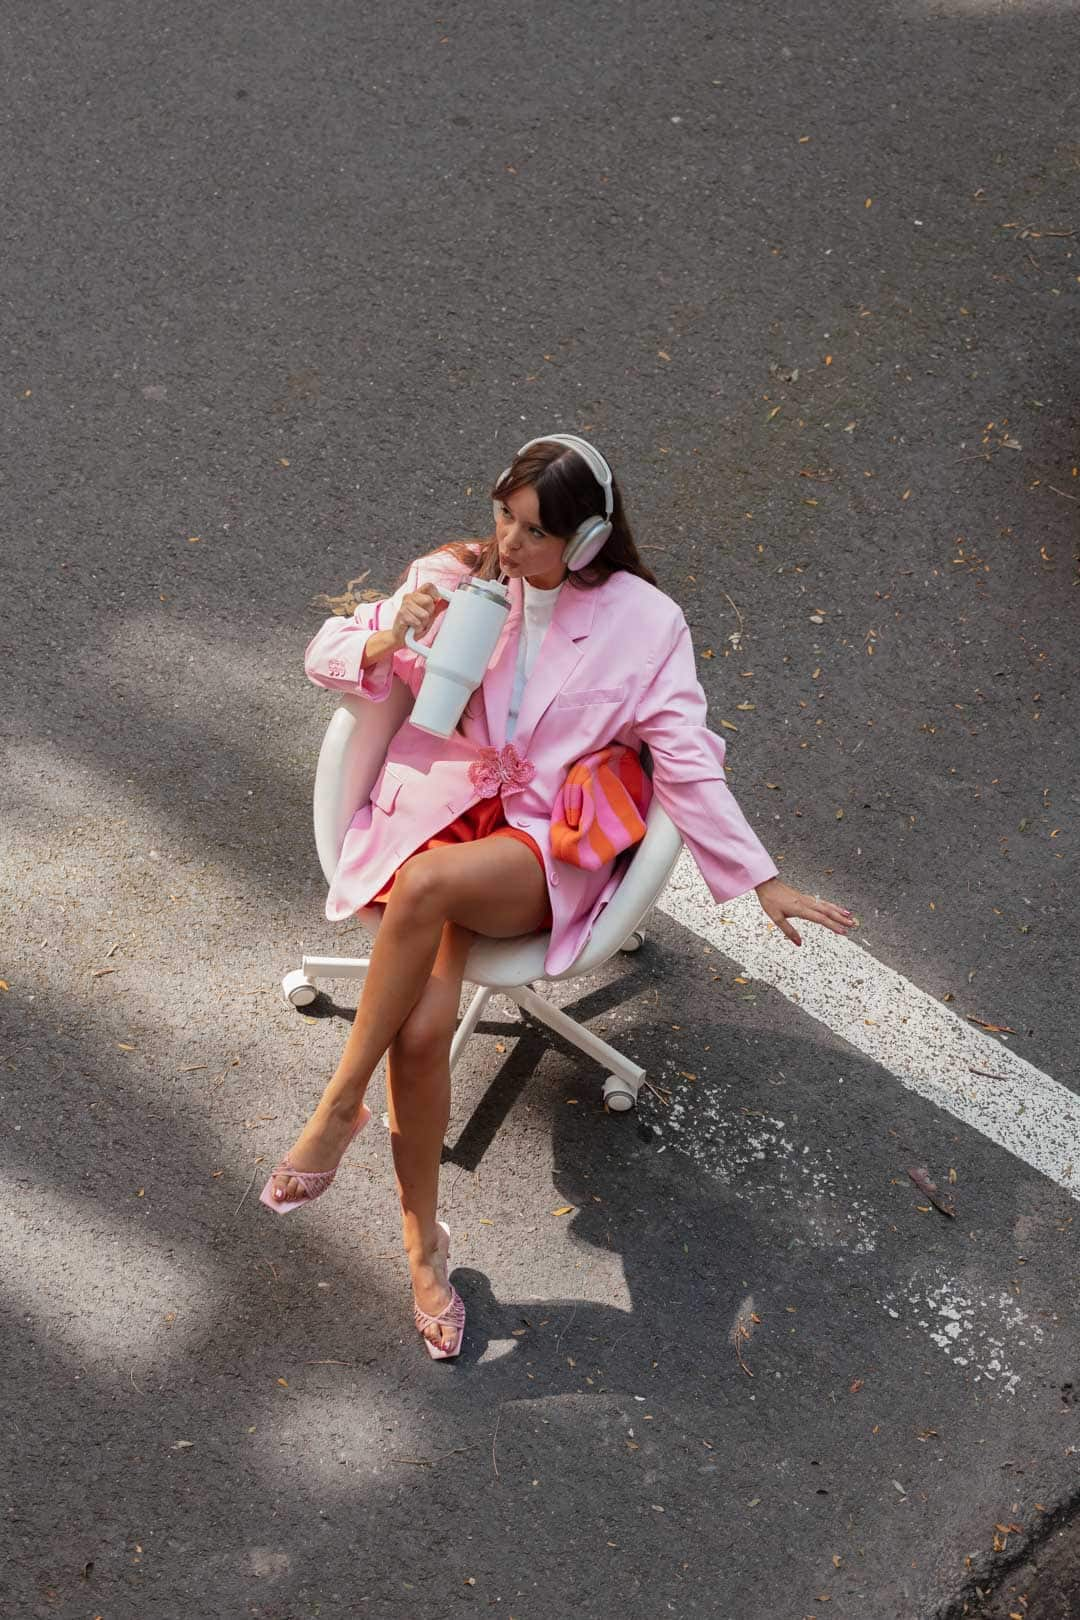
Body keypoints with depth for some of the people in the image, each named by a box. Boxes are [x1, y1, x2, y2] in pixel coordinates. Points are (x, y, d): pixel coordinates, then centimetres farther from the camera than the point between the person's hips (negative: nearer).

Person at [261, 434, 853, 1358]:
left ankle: (340, 1107, -19)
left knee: (431, 881, -37)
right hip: (438, 807, 2)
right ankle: (423, 1238, -6)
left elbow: (688, 765, 2)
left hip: (542, 848, -1)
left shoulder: (643, 623, -1)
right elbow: (328, 657, 7)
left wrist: (764, 881, -4)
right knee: (424, 1023, -26)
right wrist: (388, 641, -16)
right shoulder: (456, 580, 3)